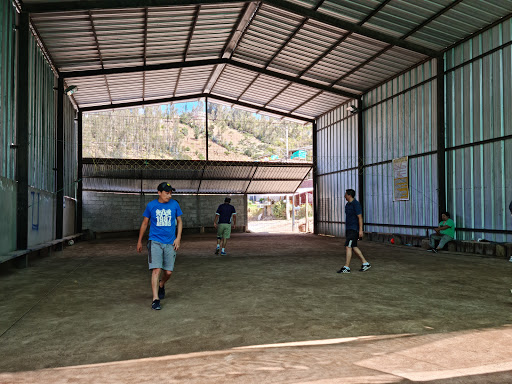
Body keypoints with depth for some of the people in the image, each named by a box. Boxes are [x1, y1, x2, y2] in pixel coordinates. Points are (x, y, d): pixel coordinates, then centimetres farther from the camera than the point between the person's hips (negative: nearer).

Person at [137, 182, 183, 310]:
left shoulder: (174, 204, 3)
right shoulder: (151, 205, 0)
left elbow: (179, 221, 12)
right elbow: (145, 223, 11)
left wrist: (178, 238, 0)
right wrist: (139, 241, 15)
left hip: (170, 243, 2)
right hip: (155, 241, -2)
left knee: (168, 272, 4)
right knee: (156, 270, -13)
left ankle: (161, 285, 37)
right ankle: (155, 299, -10)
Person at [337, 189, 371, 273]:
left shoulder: (356, 204, -13)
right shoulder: (347, 205, 14)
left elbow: (360, 217, -16)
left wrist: (360, 230, -20)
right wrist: (346, 230, 22)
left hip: (354, 229, -10)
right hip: (348, 229, 10)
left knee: (348, 246, -12)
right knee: (354, 247, 11)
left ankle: (346, 267, -9)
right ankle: (365, 264, 20)